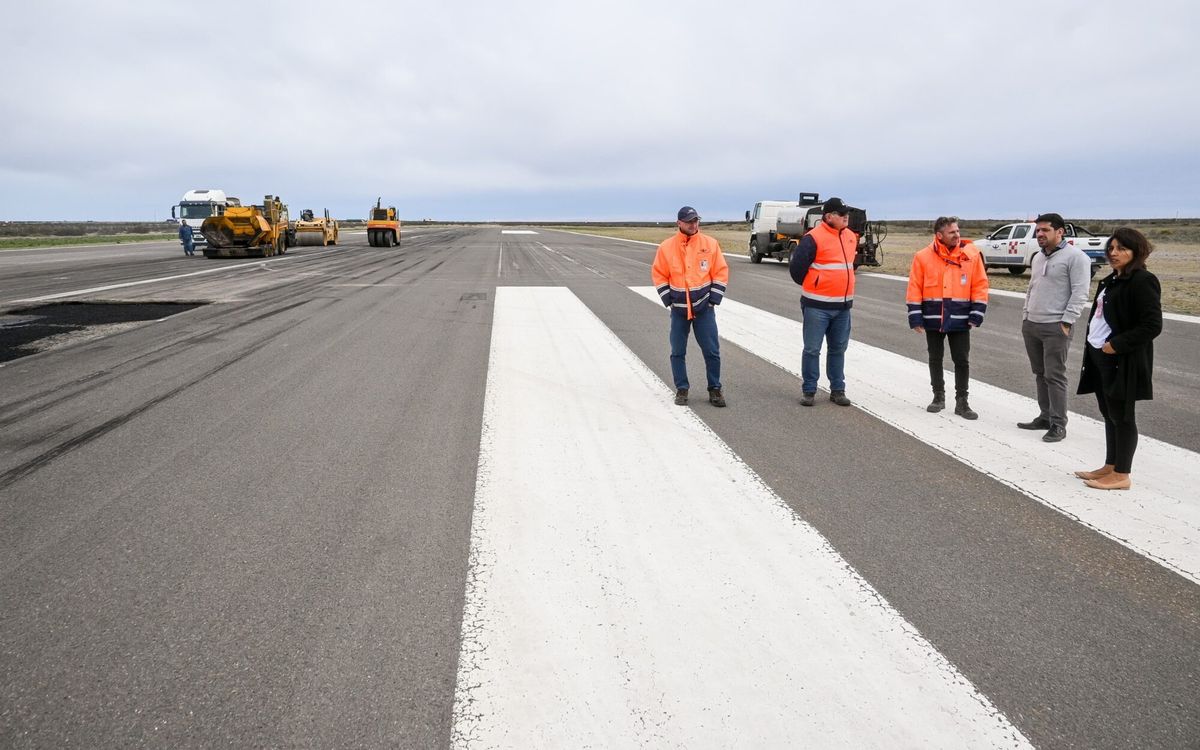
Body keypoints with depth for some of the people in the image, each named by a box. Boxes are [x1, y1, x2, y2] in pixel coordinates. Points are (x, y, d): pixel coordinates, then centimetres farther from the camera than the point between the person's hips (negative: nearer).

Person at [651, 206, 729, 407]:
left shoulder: (710, 244, -3)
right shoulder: (666, 247, -3)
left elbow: (721, 272, 1)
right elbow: (659, 275, 3)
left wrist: (713, 300, -3)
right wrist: (668, 301, -2)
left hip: (704, 307, 0)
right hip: (678, 309, 1)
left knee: (712, 350, 1)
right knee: (677, 352, 5)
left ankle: (715, 389, 14)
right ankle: (681, 389, 18)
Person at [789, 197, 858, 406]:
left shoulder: (851, 237, 11)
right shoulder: (814, 238, -12)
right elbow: (796, 267, -10)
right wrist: (811, 287, 4)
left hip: (843, 305, 6)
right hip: (818, 306, -6)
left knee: (838, 349, 12)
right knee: (812, 349, 0)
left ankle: (837, 390, 22)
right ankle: (809, 391, 10)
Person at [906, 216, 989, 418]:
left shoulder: (971, 254, -2)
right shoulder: (923, 256, -4)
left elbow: (980, 285, 0)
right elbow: (915, 289, -2)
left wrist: (977, 314, -6)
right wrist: (915, 317, -6)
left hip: (960, 319, 0)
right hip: (933, 319, 0)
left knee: (962, 360, 4)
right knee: (935, 359, 12)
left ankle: (962, 402, 15)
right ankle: (938, 397, 26)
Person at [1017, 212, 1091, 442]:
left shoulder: (1075, 256, -8)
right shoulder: (1038, 258, 17)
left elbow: (1080, 293, -13)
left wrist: (1066, 322, -17)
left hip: (1055, 327, -8)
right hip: (1030, 325, 8)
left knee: (1055, 376, -6)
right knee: (1040, 375, 13)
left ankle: (1058, 425, -1)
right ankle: (1045, 417, 22)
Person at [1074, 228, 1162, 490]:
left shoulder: (1143, 281, -13)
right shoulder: (1112, 280, 14)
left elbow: (1152, 325, -19)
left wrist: (1117, 345, -19)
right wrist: (1093, 344, 10)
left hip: (1121, 361, -9)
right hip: (1099, 357, 9)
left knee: (1121, 416, 0)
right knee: (1109, 415, 15)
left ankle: (1122, 476, 9)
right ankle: (1110, 467, 26)